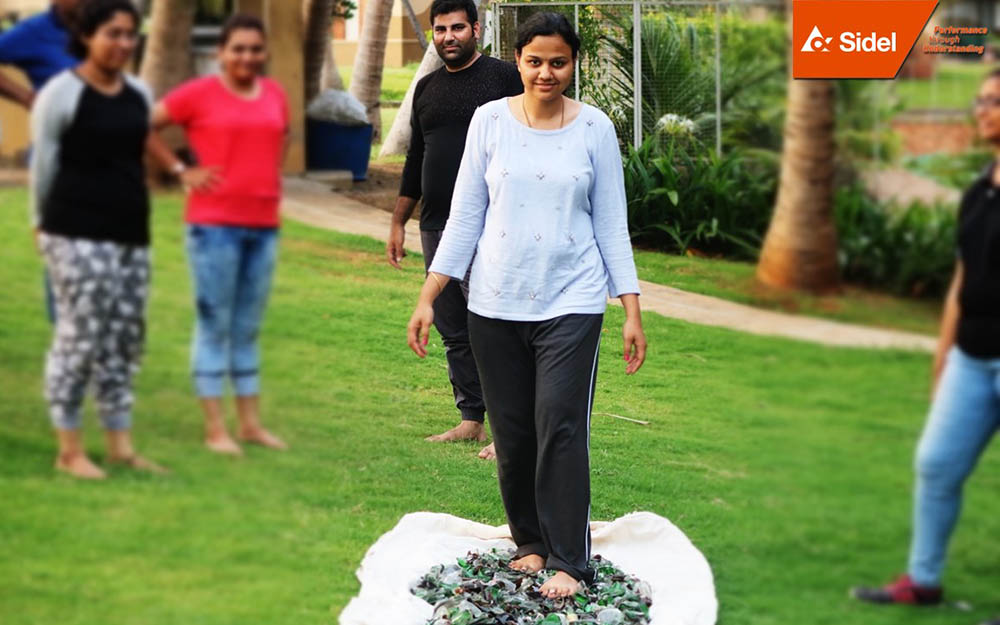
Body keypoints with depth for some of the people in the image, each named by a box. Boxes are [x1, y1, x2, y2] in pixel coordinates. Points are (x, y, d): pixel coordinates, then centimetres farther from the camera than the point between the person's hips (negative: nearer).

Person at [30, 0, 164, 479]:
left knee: (125, 340, 8)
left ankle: (121, 447, 16)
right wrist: (44, 223, 8)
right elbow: (42, 165, 0)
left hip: (132, 235, 7)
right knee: (79, 337, -8)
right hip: (78, 236, -6)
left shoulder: (139, 94, 12)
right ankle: (69, 450, 0)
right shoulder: (62, 93, -6)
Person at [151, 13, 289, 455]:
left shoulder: (275, 94, 9)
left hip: (264, 224, 5)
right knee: (214, 327, -1)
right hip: (214, 224, -5)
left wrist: (272, 175, 13)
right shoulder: (198, 94, -6)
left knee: (248, 329, 12)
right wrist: (180, 171, -7)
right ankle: (215, 429, 3)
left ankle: (251, 423, 19)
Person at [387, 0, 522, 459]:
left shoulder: (502, 77, -2)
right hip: (436, 227, 7)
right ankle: (471, 419, 16)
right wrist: (398, 223, 21)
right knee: (452, 331, 9)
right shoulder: (427, 88, 16)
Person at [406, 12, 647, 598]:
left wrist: (633, 311, -1)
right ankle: (531, 540, 23)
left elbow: (611, 224, 3)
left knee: (561, 428, -9)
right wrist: (428, 298, -1)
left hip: (571, 303, -2)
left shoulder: (595, 127, 0)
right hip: (497, 304, 2)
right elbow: (465, 217, 4)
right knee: (512, 432, 6)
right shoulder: (490, 120, 2)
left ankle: (569, 561, -3)